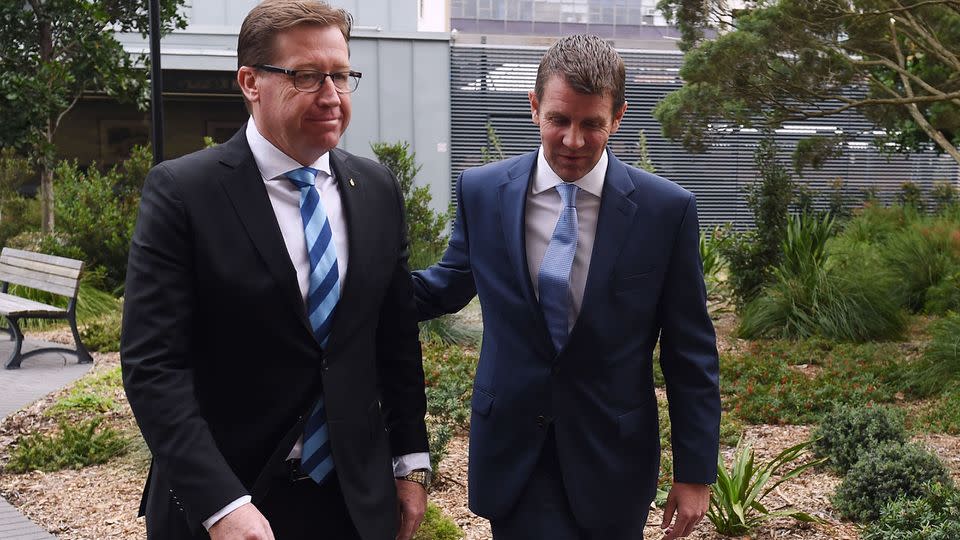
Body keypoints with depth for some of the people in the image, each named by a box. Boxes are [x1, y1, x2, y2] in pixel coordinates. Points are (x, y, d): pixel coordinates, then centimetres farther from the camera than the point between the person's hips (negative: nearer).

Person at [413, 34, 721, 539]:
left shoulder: (667, 208, -10)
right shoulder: (481, 191, -5)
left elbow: (690, 352, -4)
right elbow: (449, 285, 12)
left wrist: (695, 472, -2)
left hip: (612, 455, 0)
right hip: (513, 449, 0)